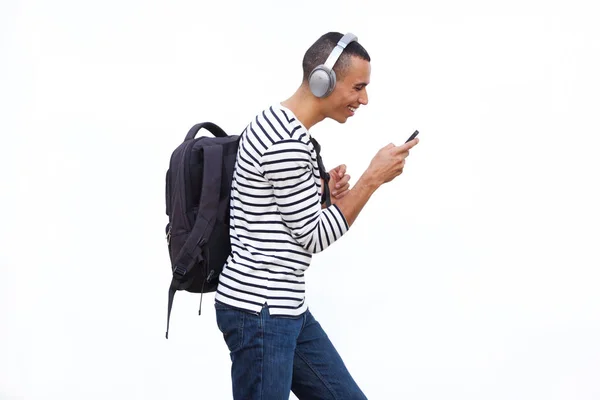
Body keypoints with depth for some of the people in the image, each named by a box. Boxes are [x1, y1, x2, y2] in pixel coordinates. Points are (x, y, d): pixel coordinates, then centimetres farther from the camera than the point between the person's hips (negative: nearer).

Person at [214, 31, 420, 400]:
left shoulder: (285, 130, 13)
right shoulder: (287, 141, -20)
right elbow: (313, 237, -14)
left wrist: (328, 196, 2)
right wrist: (374, 178, -11)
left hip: (285, 308, 11)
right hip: (259, 310, -11)